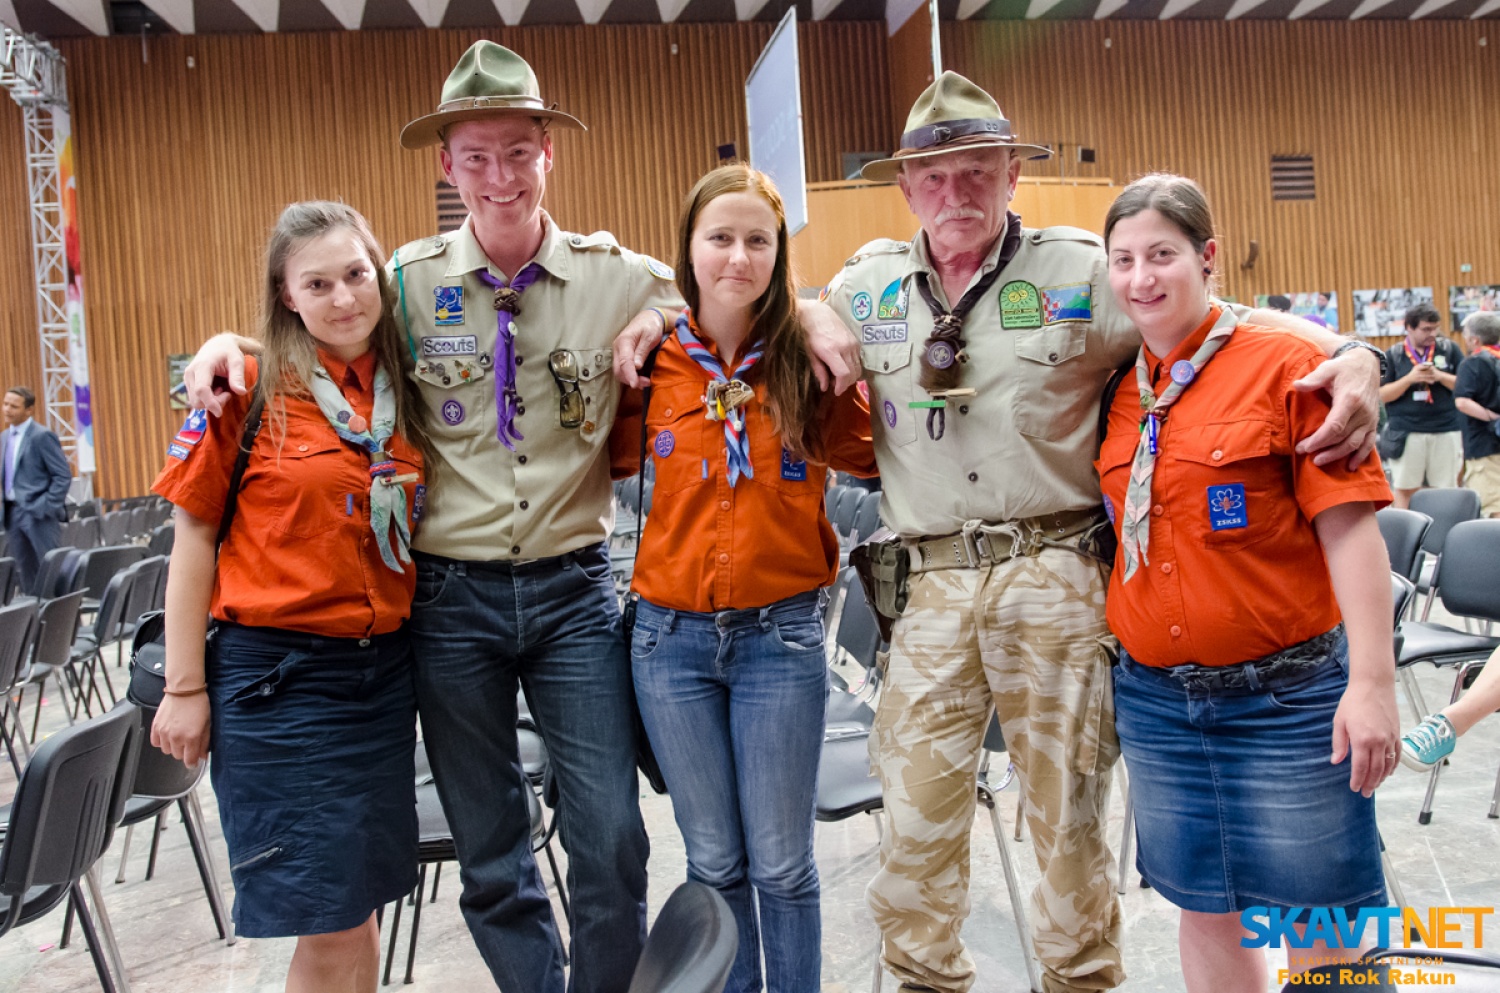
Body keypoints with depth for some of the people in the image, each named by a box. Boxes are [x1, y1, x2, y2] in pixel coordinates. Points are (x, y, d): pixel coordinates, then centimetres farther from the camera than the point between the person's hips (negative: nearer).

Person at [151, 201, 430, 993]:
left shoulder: (404, 391, 6)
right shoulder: (250, 390, -7)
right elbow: (194, 539, -4)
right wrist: (185, 689, -5)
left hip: (385, 670, 4)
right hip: (279, 675, -4)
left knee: (360, 906, 13)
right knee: (329, 928, -1)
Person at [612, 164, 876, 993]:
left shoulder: (807, 363, -2)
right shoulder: (653, 361, 0)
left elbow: (873, 456, 5)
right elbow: (612, 463, 9)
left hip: (781, 635, -1)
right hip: (672, 636, 1)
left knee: (780, 863, 8)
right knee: (714, 863, 14)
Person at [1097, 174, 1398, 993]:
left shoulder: (1287, 364, -8)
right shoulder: (1120, 389, 6)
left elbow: (1349, 527, -11)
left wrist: (1372, 682, -15)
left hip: (1286, 696, -4)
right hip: (1154, 699, 4)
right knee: (1205, 909, 15)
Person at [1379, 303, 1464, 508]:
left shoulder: (1449, 349, 7)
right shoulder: (1393, 355, 4)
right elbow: (1382, 395, 0)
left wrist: (1439, 376, -10)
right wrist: (1410, 378, -13)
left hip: (1446, 431, 1)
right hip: (1406, 432, -1)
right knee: (1405, 490, 2)